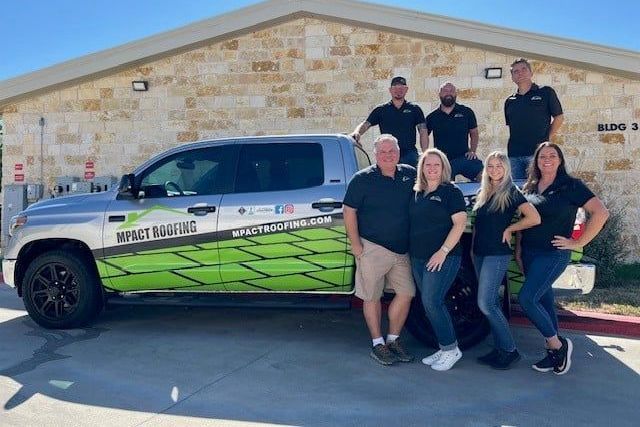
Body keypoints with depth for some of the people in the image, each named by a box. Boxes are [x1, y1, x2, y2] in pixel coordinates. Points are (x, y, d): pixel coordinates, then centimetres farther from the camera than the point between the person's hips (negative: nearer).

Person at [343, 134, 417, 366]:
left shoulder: (410, 175, 7)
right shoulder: (363, 179, -5)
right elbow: (349, 211, -5)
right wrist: (355, 244, -10)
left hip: (402, 249, 4)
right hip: (372, 249, -4)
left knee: (406, 293, 5)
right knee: (372, 297, 4)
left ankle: (393, 340, 24)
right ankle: (378, 344, 19)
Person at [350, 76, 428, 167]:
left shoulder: (414, 109, 10)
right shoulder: (381, 110, 11)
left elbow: (423, 133, 6)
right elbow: (365, 124, 3)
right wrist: (356, 132, -20)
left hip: (409, 154, 0)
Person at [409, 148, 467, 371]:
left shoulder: (451, 192, -4)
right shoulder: (416, 193, 13)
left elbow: (460, 223, -11)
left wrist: (443, 251, -17)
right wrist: (411, 251, 9)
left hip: (443, 258, -7)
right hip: (418, 258, 7)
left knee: (432, 302, -11)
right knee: (430, 304, 9)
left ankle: (451, 349, 5)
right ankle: (445, 348, 22)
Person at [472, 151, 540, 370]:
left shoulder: (511, 192, -7)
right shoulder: (483, 193, 14)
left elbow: (534, 218, -18)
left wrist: (509, 229, -10)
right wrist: (472, 248, 16)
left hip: (498, 254, -7)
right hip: (479, 253, 7)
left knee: (485, 303, -12)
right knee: (492, 303, 10)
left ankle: (510, 350, 1)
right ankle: (500, 349, 18)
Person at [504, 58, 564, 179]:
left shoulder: (546, 92, 6)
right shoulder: (509, 101, 15)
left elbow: (559, 117, 8)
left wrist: (547, 139, 4)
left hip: (537, 152, -4)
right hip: (514, 154, 4)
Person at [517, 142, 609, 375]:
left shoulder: (571, 185, -7)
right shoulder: (530, 187, 10)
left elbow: (600, 213, -13)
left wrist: (578, 243, -13)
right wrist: (518, 248, 9)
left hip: (553, 253, -6)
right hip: (529, 253, 6)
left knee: (527, 299, -15)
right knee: (544, 301, 11)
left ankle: (558, 344, 4)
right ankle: (554, 353, 22)